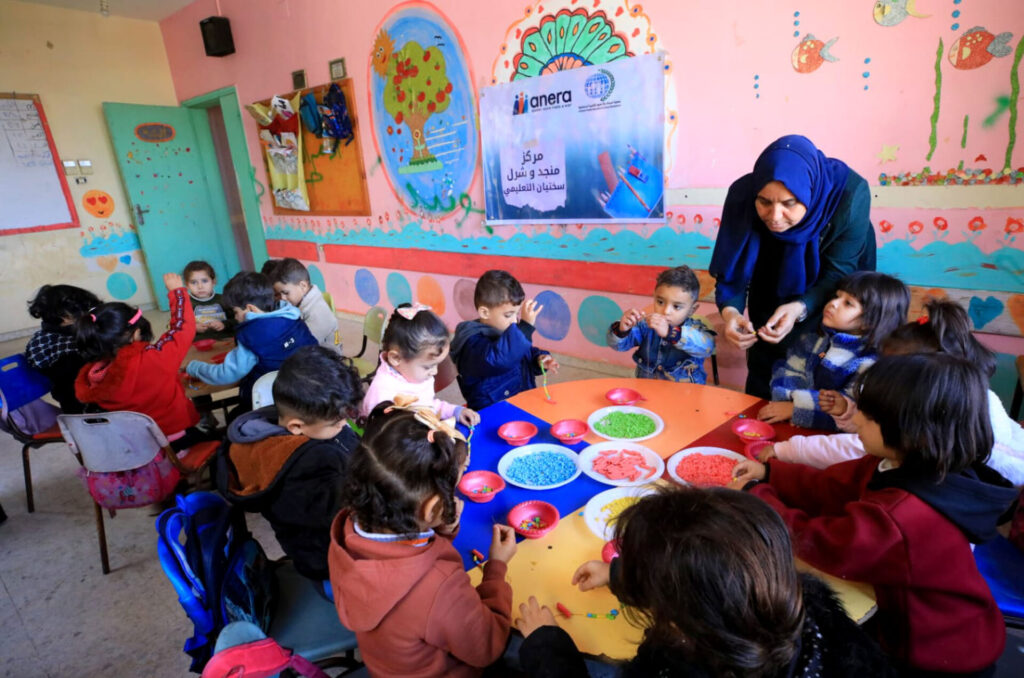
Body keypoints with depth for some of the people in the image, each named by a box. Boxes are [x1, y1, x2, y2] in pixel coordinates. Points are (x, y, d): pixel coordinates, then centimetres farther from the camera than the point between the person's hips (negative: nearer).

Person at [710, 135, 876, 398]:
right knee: (760, 394, 14)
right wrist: (730, 310, -40)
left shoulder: (849, 194, -32)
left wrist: (800, 309, -45)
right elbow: (733, 267, -21)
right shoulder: (742, 194, -27)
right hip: (769, 306, 2)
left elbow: (837, 275, -25)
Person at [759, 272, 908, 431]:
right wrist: (786, 401, -16)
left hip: (830, 437, -6)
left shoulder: (870, 366, -9)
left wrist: (795, 408, -20)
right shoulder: (812, 341, 7)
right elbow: (788, 373, 3)